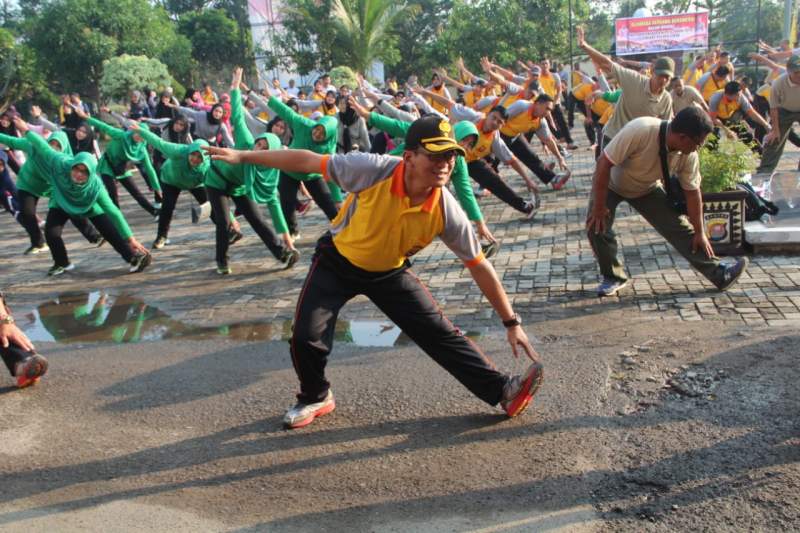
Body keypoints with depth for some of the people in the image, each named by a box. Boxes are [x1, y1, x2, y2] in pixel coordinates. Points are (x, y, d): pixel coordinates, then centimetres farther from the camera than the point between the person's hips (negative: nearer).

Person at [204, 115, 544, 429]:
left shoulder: (447, 211, -25)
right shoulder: (376, 171, -33)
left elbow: (479, 266, -15)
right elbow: (308, 161, -23)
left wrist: (511, 322, -13)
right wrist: (244, 157, -18)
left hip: (390, 273, 1)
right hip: (337, 262, -1)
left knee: (440, 334, -4)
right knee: (306, 338, -9)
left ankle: (502, 391, 9)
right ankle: (316, 398, 21)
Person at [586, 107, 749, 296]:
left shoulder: (688, 155, -22)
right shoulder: (640, 131, -40)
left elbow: (692, 192, -9)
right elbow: (604, 163, -35)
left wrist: (699, 232, -3)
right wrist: (599, 206, -30)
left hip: (647, 189, 4)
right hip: (611, 183, -3)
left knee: (679, 227, -5)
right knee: (597, 227, -21)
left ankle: (718, 274, 2)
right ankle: (613, 277, 1)